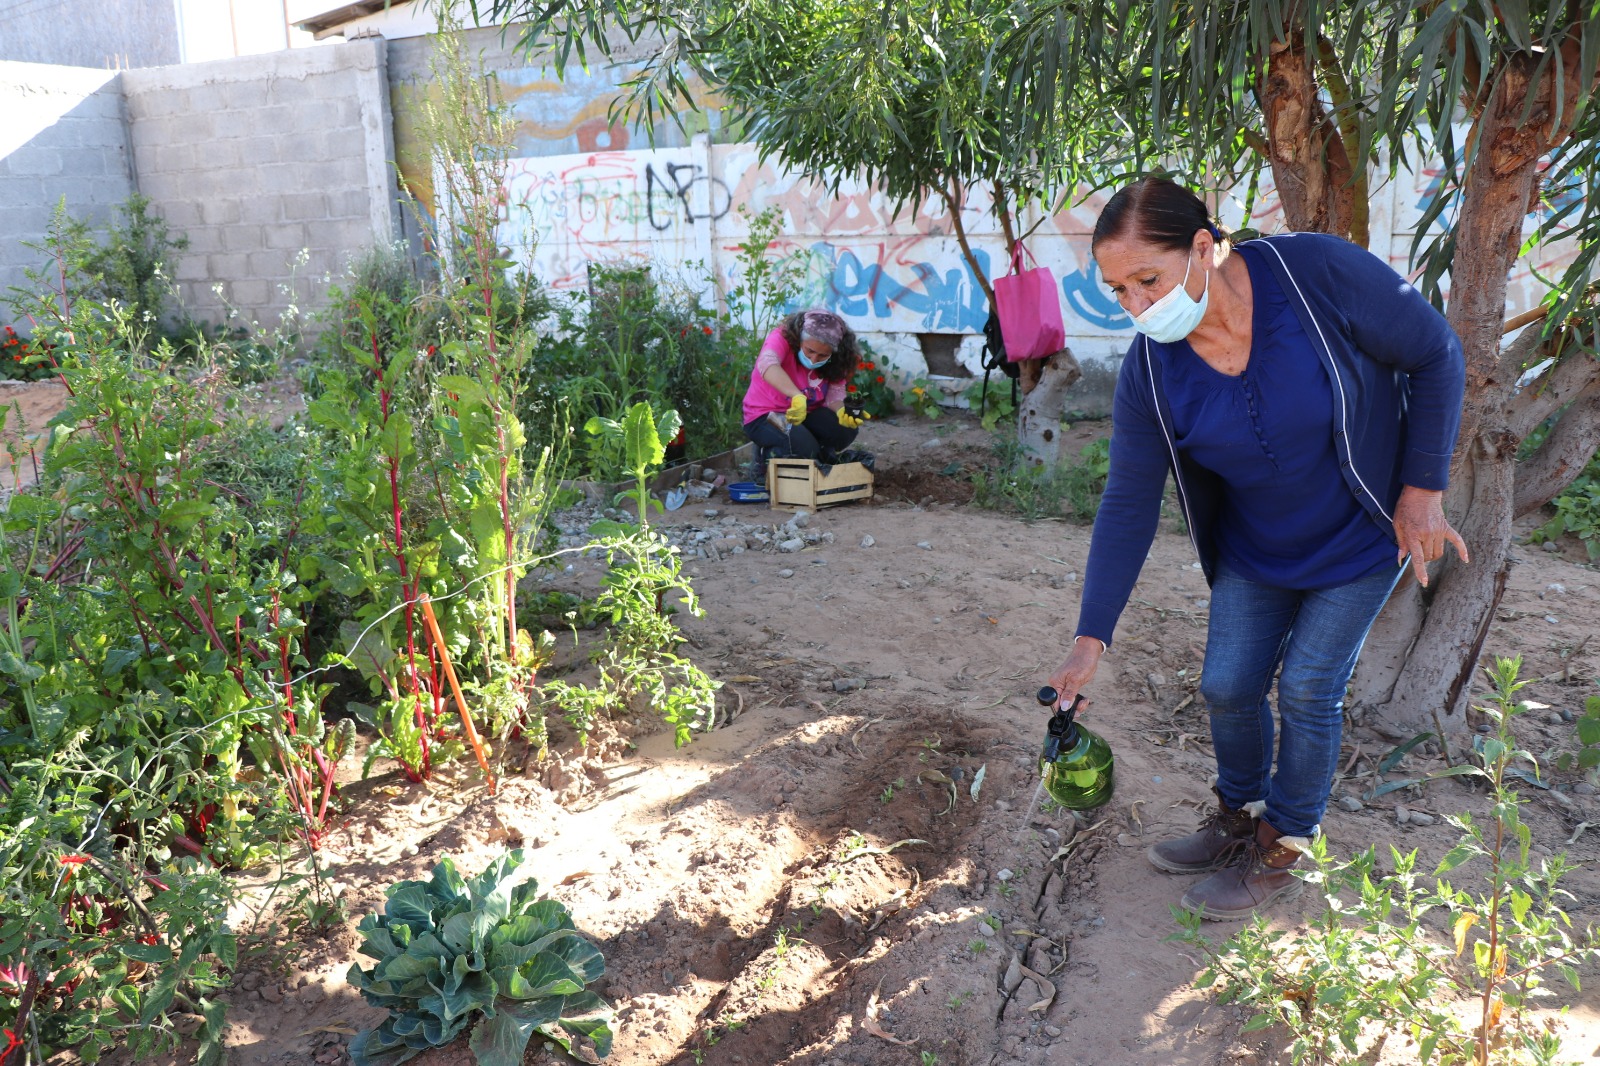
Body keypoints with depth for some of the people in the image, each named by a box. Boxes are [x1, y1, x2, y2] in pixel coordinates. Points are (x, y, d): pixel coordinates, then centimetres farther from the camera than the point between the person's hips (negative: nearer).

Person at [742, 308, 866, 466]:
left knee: (846, 429, -21)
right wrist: (798, 396, -60)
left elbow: (835, 395, -11)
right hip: (765, 417, -5)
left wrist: (842, 412, -36)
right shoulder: (783, 338, -24)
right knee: (806, 449, -30)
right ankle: (771, 455, 2)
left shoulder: (834, 362, -7)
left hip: (806, 414, 5)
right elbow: (767, 363, -45)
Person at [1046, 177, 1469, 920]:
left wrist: (1422, 490, -16)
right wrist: (1092, 638, -17)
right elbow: (1128, 507, -15)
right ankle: (1238, 820, 34)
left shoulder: (1318, 273, -30)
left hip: (1359, 538, -3)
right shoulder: (1149, 370, -19)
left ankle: (1281, 856, 22)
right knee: (1227, 687, 5)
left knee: (1308, 691, -1)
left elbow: (1436, 357, -16)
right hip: (1254, 549, 3)